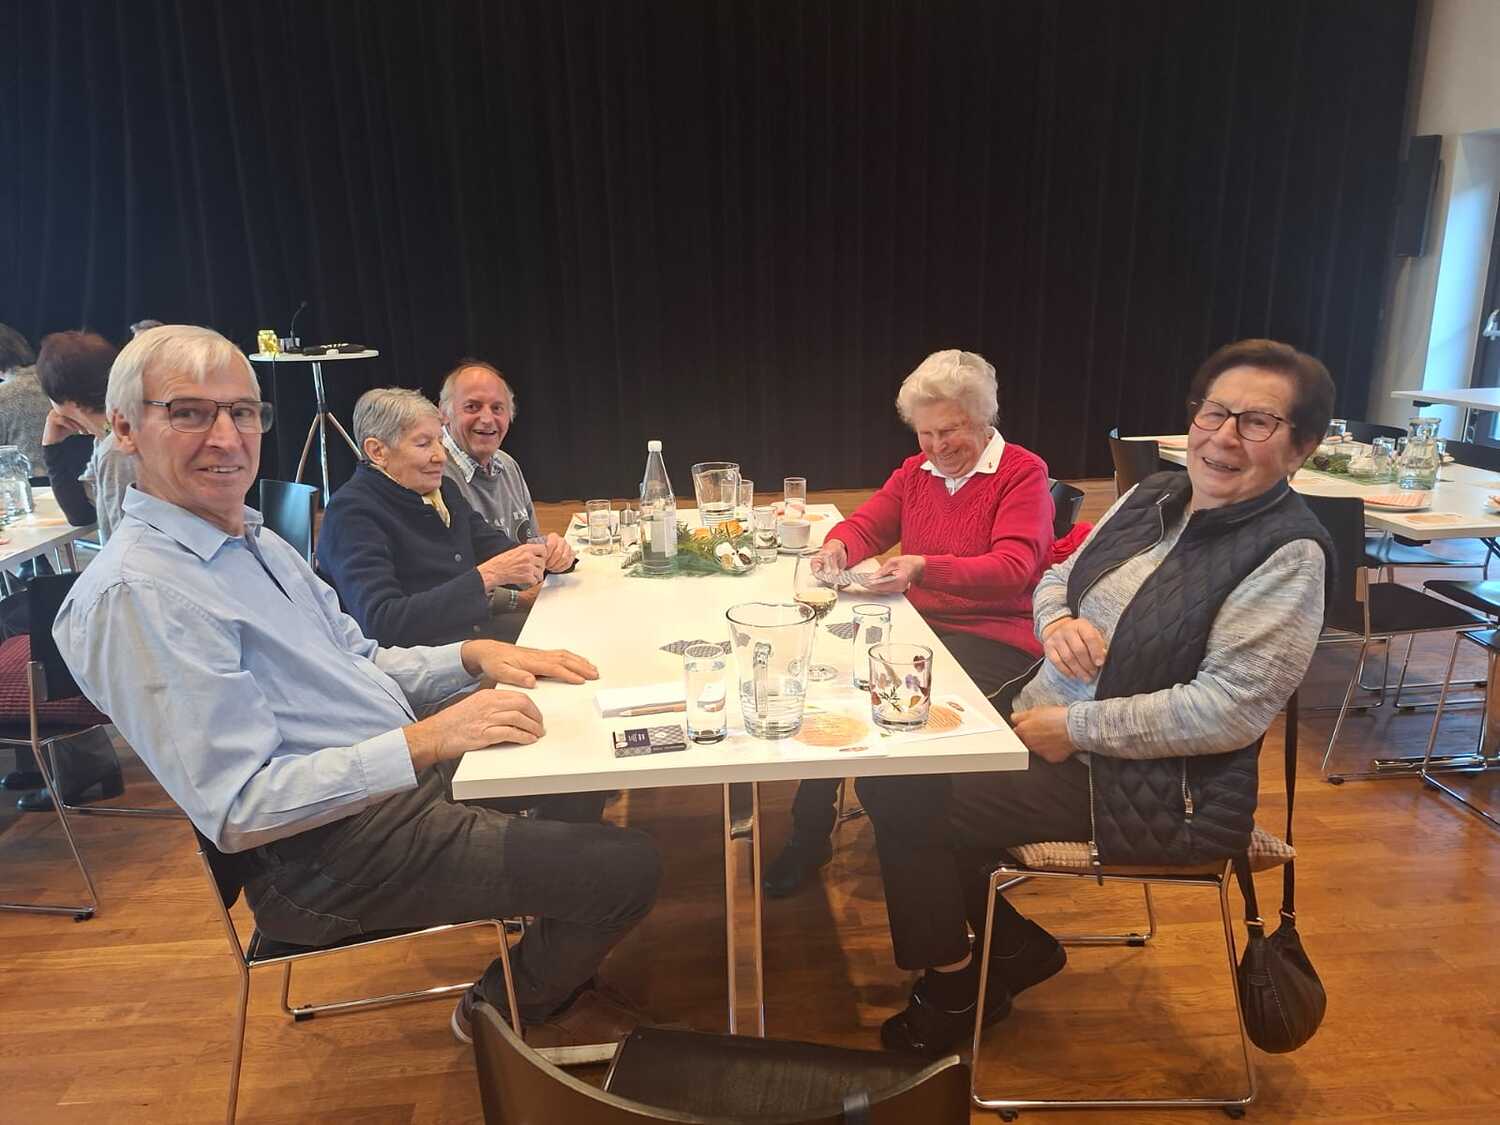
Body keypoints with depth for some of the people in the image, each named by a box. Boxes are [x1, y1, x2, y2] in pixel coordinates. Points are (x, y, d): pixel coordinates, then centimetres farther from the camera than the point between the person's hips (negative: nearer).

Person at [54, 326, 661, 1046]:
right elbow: (238, 811, -26)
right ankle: (510, 1011, 18)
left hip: (402, 771, 10)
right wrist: (424, 741, -29)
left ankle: (547, 965, 37)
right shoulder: (136, 594, -22)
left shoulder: (254, 540, 10)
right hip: (333, 854, -10)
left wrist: (475, 657, -1)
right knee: (628, 867, -12)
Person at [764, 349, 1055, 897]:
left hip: (994, 640, -6)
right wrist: (838, 547, -13)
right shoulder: (917, 470, 14)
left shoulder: (1023, 472, -6)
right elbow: (867, 524, 12)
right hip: (921, 626, 6)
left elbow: (1013, 568, -19)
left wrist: (925, 568, -33)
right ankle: (807, 837, -2)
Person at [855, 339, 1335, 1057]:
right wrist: (1056, 620, -12)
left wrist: (1074, 726, -20)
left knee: (909, 808, -12)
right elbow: (1057, 578, 13)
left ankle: (955, 993, 18)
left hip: (1153, 788, -8)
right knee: (892, 775, 3)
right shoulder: (1155, 495, 5)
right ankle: (1015, 947, 22)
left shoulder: (1287, 554, -17)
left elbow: (1228, 711, -24)